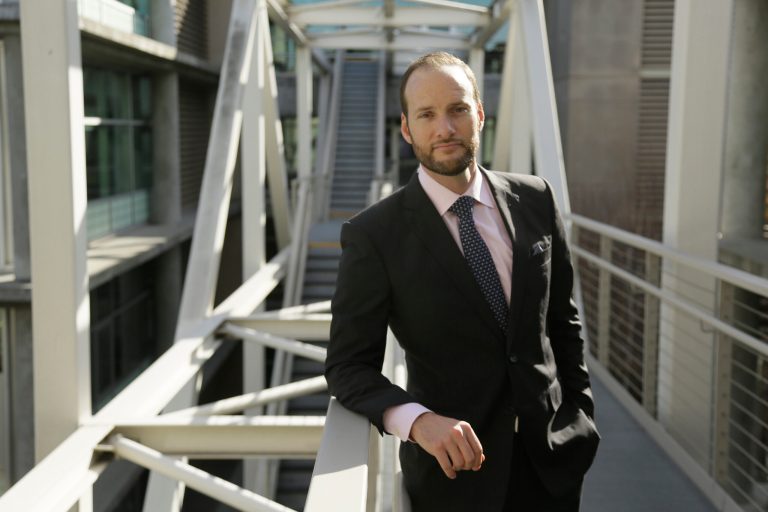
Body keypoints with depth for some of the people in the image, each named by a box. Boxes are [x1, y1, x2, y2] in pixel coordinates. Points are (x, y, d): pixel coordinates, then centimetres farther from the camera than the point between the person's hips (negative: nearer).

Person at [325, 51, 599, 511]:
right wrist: (417, 420, -27)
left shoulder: (534, 199, -2)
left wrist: (580, 418, 7)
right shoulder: (374, 236, -13)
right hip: (456, 463, -3)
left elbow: (562, 318, 7)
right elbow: (348, 365, -11)